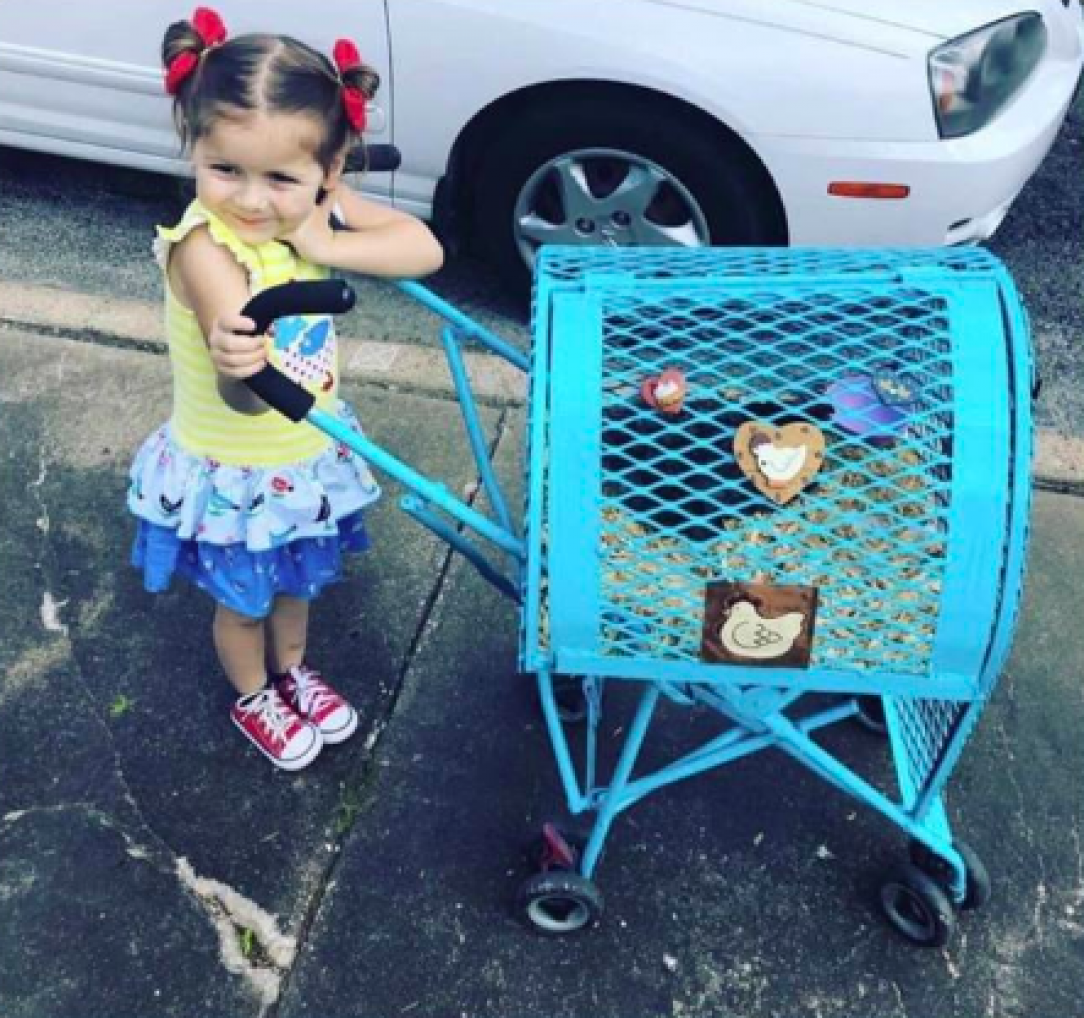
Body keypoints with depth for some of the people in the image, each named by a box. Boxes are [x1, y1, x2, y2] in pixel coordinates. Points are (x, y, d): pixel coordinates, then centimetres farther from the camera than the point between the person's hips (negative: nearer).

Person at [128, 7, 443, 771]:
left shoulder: (316, 205, -16)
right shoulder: (206, 249, -36)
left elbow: (426, 250, -23)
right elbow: (245, 399, -46)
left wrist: (324, 244, -34)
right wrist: (238, 364, -69)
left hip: (311, 453, 6)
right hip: (235, 476, -5)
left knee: (297, 580, 30)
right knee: (243, 601, 21)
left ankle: (294, 671, 58)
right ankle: (253, 699, 50)